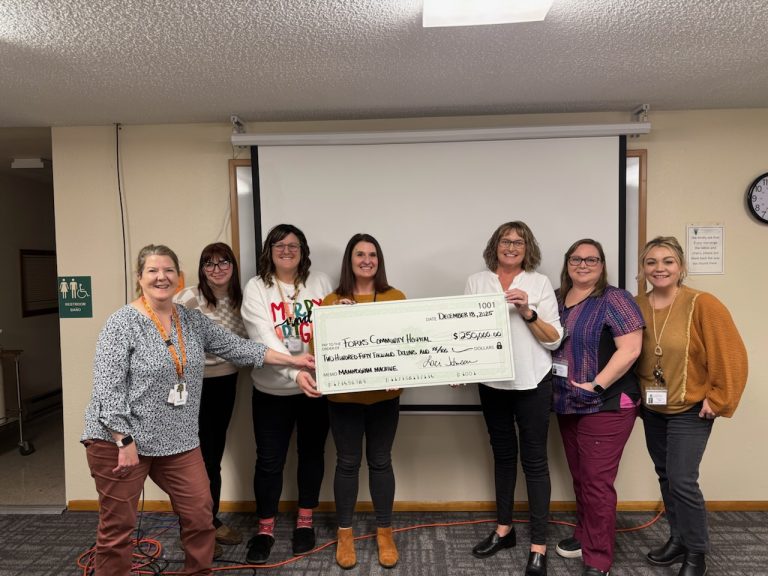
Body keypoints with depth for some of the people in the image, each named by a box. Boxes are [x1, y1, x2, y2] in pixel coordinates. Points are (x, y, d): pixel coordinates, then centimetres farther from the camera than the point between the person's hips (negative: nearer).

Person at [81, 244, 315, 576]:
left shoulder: (193, 321, 6)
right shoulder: (122, 323, -11)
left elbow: (236, 347, 7)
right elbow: (107, 388, -15)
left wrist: (293, 361, 5)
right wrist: (125, 440, -18)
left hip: (178, 440, 5)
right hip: (120, 440, -5)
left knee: (200, 516, 8)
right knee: (117, 526, 8)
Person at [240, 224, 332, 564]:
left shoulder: (320, 283, 3)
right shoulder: (256, 288, -6)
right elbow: (265, 339, -20)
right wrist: (294, 372, -32)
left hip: (317, 386, 2)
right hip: (273, 391, -2)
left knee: (312, 454, 15)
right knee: (269, 460, 7)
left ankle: (305, 521, 36)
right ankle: (265, 528, 29)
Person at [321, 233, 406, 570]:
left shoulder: (395, 298, 2)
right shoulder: (332, 301, 0)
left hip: (384, 394, 1)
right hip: (344, 395, 0)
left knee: (380, 462, 12)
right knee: (347, 463, 11)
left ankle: (384, 531, 30)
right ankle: (344, 533, 30)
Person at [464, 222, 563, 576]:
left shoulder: (540, 283, -1)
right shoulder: (476, 282, 4)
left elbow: (555, 340, -3)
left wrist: (528, 313, -18)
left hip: (532, 383, -2)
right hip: (492, 382, 3)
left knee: (534, 459, 2)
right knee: (502, 454, 17)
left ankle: (539, 546, 14)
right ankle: (503, 528, 33)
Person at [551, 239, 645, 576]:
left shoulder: (614, 300, -11)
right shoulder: (557, 301, 9)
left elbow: (630, 349, -18)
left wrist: (596, 385, -20)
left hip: (605, 406, -6)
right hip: (567, 405, 7)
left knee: (597, 480, -1)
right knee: (579, 476, 18)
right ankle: (586, 535, 36)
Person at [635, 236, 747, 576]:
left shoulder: (702, 305, -16)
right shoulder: (636, 307, -2)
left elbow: (731, 355, -14)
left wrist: (718, 399, -12)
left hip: (690, 410, -5)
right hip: (652, 409, 5)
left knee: (682, 480, -5)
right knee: (665, 475, 14)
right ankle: (678, 539, 32)